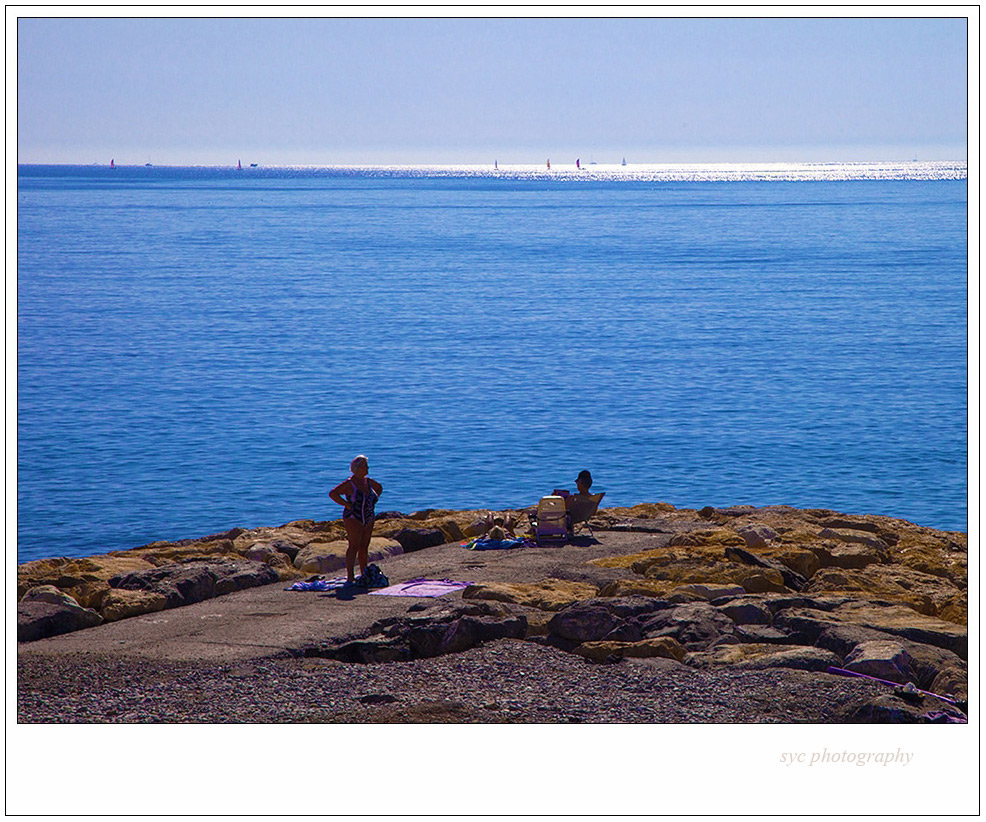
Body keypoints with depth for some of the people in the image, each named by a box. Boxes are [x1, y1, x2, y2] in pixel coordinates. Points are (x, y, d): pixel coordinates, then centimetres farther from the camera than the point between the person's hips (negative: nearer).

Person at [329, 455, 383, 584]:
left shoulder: (368, 481, 10)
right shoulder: (349, 484, -12)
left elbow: (379, 488, 31)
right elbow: (332, 493, -19)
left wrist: (372, 501, 17)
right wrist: (347, 505, -18)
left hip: (368, 519, 7)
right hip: (354, 519, -7)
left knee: (364, 547, 8)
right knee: (354, 546, -12)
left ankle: (364, 575, 13)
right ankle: (350, 576, -15)